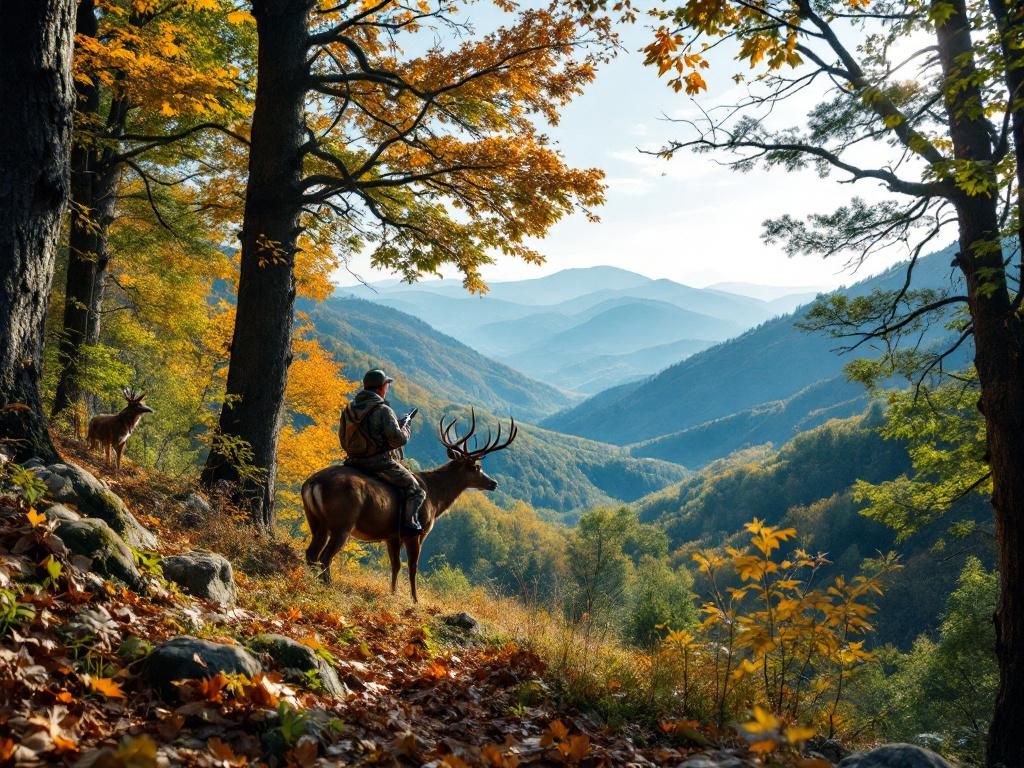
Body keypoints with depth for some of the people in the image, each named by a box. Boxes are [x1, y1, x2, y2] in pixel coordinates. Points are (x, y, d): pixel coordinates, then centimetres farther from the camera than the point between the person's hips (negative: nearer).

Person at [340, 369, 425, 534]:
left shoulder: (348, 410, 6)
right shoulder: (383, 410, -16)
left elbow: (343, 441, 13)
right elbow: (398, 439, -20)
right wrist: (405, 429, 0)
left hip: (355, 463, 7)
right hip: (381, 464, -7)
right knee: (416, 490, 4)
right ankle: (409, 522, -9)